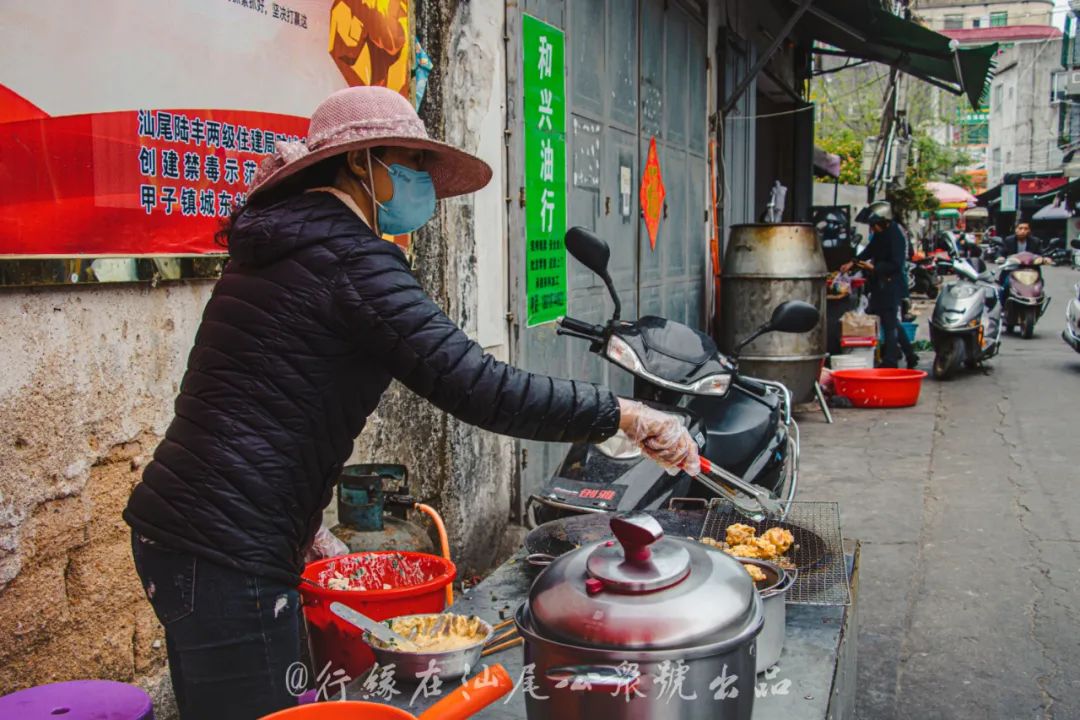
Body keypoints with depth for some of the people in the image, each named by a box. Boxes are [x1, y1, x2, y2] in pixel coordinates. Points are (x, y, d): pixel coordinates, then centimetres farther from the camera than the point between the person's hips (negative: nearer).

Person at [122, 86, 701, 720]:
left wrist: (303, 523, 22)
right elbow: (477, 387, -23)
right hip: (226, 551, -10)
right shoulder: (354, 258, -14)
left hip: (172, 528, 10)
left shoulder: (282, 248, 16)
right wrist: (622, 415, -15)